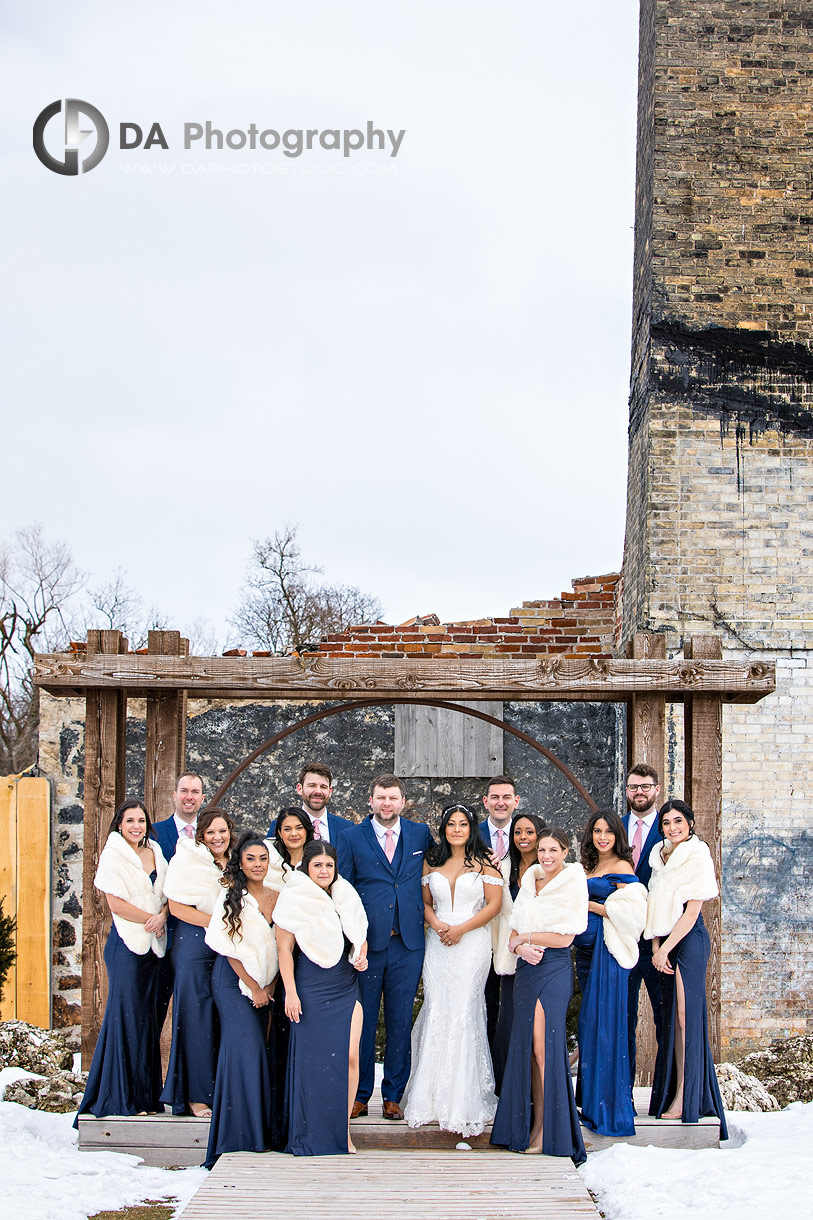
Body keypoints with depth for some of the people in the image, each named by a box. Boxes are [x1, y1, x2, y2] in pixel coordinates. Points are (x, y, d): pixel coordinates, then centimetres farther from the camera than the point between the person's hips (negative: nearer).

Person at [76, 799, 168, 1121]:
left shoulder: (155, 853, 14)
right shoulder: (113, 856, -3)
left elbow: (167, 894, 15)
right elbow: (116, 904, -10)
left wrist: (162, 915, -6)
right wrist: (150, 919, -8)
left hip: (153, 944, 6)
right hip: (126, 943, -6)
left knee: (146, 1016, 6)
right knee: (126, 1014, -6)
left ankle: (145, 1094, 11)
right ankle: (121, 1096, -2)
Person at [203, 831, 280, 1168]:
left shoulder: (276, 897, 8)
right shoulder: (231, 895, -6)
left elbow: (280, 947, 11)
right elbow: (229, 946, -8)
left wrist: (270, 985, 1)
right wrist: (253, 986, -8)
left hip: (264, 982, 5)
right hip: (233, 981, -4)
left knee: (258, 1049, 1)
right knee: (243, 1047, -12)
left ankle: (262, 1130, 9)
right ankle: (241, 1134, -5)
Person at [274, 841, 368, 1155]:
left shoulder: (346, 899, 11)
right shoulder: (294, 900, -4)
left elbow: (360, 937, 22)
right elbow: (284, 948, -5)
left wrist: (361, 957, 1)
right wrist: (290, 992, -10)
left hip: (346, 989, 4)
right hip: (311, 990, -4)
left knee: (349, 1056, -5)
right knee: (312, 1059, -2)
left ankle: (344, 1132, 5)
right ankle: (311, 1137, 9)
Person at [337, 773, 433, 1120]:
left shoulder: (420, 834, 8)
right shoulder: (352, 837, 4)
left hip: (408, 942, 1)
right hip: (366, 942, -1)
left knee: (400, 1021, 6)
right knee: (362, 1020, 3)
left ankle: (393, 1095, 15)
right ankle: (359, 1095, 14)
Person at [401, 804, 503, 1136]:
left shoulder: (483, 862, 2)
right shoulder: (432, 862, 12)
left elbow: (494, 903, -3)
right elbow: (425, 901, 15)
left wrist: (461, 929, -11)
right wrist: (436, 923, -6)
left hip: (472, 944, -3)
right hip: (438, 944, 3)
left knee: (463, 1013, -7)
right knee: (436, 1012, -3)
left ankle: (462, 1102, 0)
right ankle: (434, 1097, 4)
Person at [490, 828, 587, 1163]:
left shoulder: (572, 882, -3)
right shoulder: (530, 880, 15)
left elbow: (564, 937, -9)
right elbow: (514, 931, 15)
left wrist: (524, 937, -1)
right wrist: (520, 946, -7)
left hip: (554, 969, -6)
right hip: (526, 969, 6)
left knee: (545, 1048, -8)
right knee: (528, 1048, 4)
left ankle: (549, 1130, -2)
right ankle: (532, 1124, 9)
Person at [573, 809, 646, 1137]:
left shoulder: (621, 867, -6)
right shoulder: (589, 868, 18)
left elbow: (630, 910, -16)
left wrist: (592, 906, -11)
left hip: (608, 950, -8)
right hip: (586, 949, 8)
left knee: (602, 1021, -8)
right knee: (589, 1021, 8)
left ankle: (609, 1107, -3)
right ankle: (591, 1099, 14)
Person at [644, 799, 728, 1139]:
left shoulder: (697, 857, -8)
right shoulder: (660, 856, 14)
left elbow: (692, 912, -11)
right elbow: (656, 906, 13)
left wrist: (665, 949, -12)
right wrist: (655, 947, 1)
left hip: (688, 942, -7)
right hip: (664, 943, 7)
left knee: (684, 1016, -8)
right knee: (671, 1018, 7)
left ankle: (683, 1099, -6)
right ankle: (670, 1095, 11)